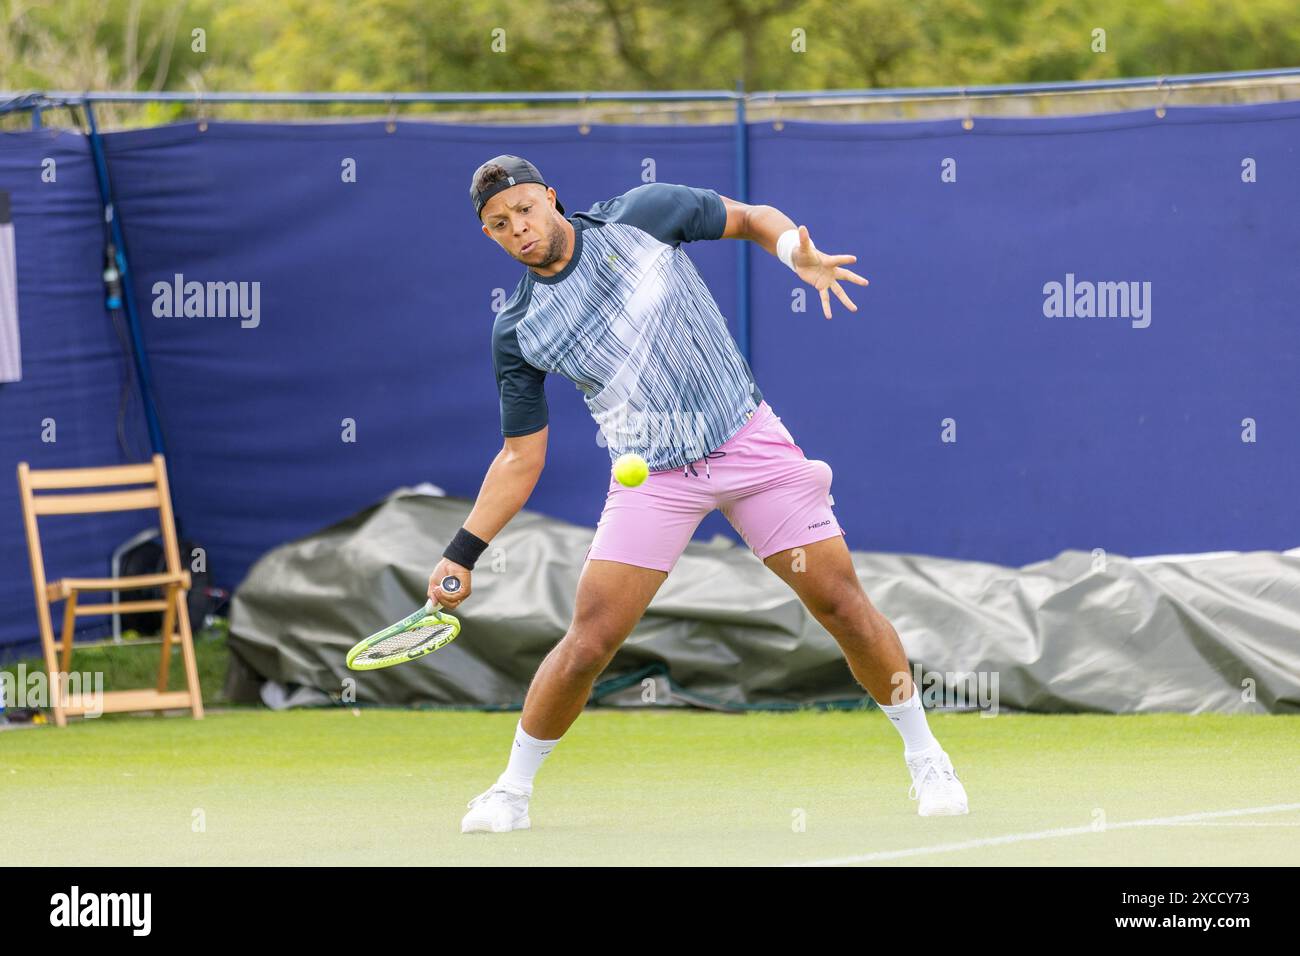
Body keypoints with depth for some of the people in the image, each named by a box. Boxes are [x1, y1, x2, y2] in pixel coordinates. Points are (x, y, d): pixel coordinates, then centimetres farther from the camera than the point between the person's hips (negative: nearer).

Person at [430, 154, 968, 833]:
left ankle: (924, 757, 17)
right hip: (653, 475, 0)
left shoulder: (642, 215, -5)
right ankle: (512, 790, 9)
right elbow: (521, 457, 5)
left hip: (751, 441, 0)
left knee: (842, 605, -2)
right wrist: (462, 552, -3)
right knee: (589, 642, -10)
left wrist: (800, 253, -15)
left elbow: (751, 219, 7)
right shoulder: (518, 333, -1)